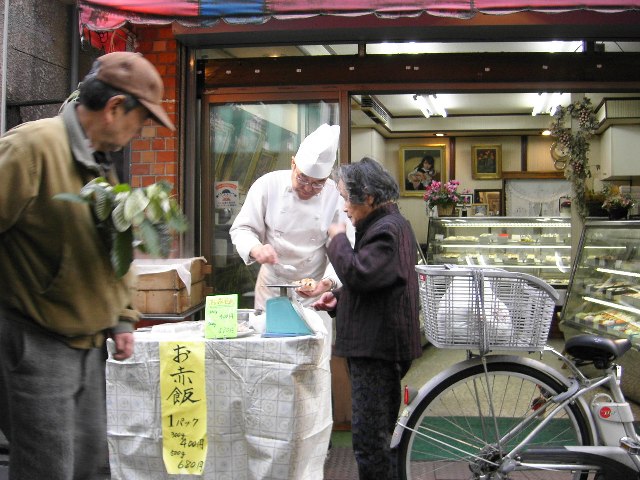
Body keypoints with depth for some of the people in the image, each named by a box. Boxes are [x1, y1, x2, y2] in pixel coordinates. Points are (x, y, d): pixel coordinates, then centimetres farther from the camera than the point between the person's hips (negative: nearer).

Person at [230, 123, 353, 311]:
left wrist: (329, 281, -27)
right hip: (271, 287, 0)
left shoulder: (335, 197, -11)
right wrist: (256, 249, -27)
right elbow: (242, 228, -6)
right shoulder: (268, 184, -12)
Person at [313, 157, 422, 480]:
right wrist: (339, 298, 11)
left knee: (369, 438, -6)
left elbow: (358, 274, -27)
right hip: (375, 343, 11)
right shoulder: (385, 225, 17)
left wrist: (339, 238, -11)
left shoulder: (388, 229, -16)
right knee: (380, 434, 21)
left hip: (377, 346, -11)